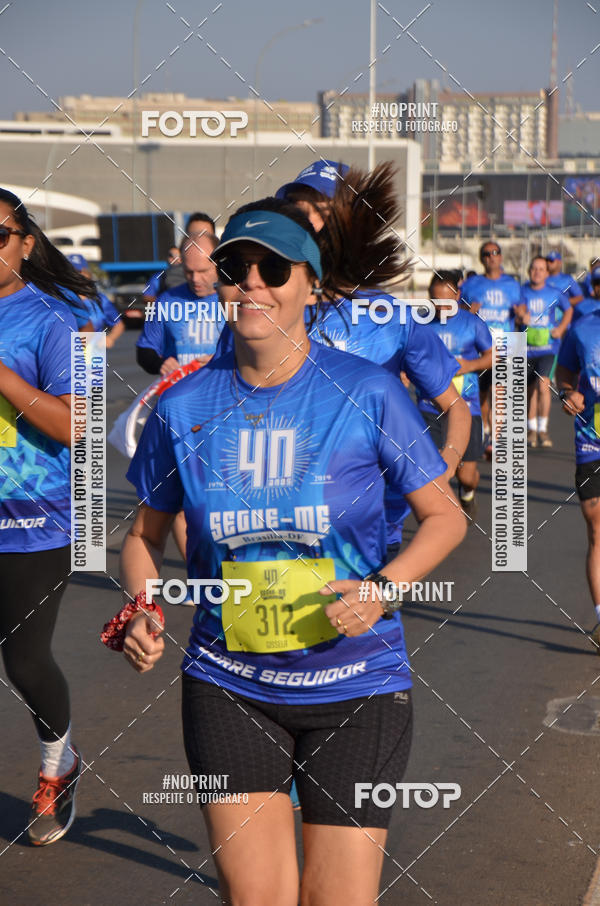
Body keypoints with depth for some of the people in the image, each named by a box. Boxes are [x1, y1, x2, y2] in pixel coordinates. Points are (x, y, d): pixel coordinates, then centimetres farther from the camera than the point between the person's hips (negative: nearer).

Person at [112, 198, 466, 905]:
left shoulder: (366, 392, -7)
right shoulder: (183, 407, -1)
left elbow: (445, 515, 0)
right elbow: (145, 532, 13)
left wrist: (383, 587, -17)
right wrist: (140, 611, -7)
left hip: (354, 686, -1)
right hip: (227, 690, 2)